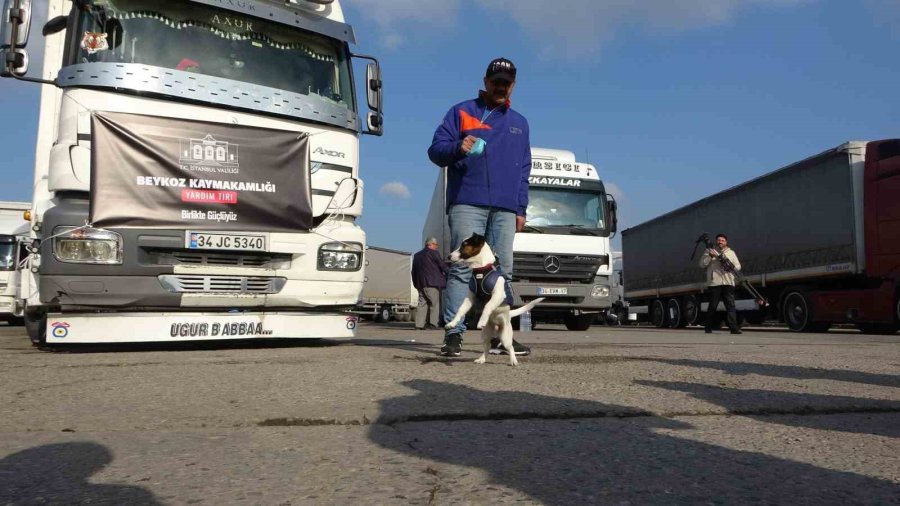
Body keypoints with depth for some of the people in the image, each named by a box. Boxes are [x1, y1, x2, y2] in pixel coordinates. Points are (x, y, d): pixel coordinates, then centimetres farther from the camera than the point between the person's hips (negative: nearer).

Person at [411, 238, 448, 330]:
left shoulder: (416, 256, 20)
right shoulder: (433, 253, -2)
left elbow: (413, 271, 21)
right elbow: (442, 265, 0)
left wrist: (416, 284, 23)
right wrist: (447, 274, 14)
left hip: (420, 283, 7)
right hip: (432, 282, -7)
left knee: (422, 303, 6)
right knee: (435, 303, -4)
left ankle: (419, 325, 0)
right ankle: (433, 323, -10)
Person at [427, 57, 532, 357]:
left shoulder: (519, 123, 25)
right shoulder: (461, 112, 12)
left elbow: (523, 172, 23)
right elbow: (436, 149, 4)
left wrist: (521, 209, 13)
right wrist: (458, 148, -18)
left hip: (505, 209, 4)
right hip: (467, 203, -4)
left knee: (502, 270, 1)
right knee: (462, 267, -12)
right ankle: (453, 335, -12)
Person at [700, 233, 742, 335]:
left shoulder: (731, 252, 18)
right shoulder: (710, 251, 12)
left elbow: (738, 266, 13)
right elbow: (702, 264, 3)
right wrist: (710, 256, -11)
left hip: (728, 283, 2)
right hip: (714, 283, -2)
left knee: (730, 305, -5)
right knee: (712, 306, 0)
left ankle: (734, 328, -8)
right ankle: (708, 328, 8)